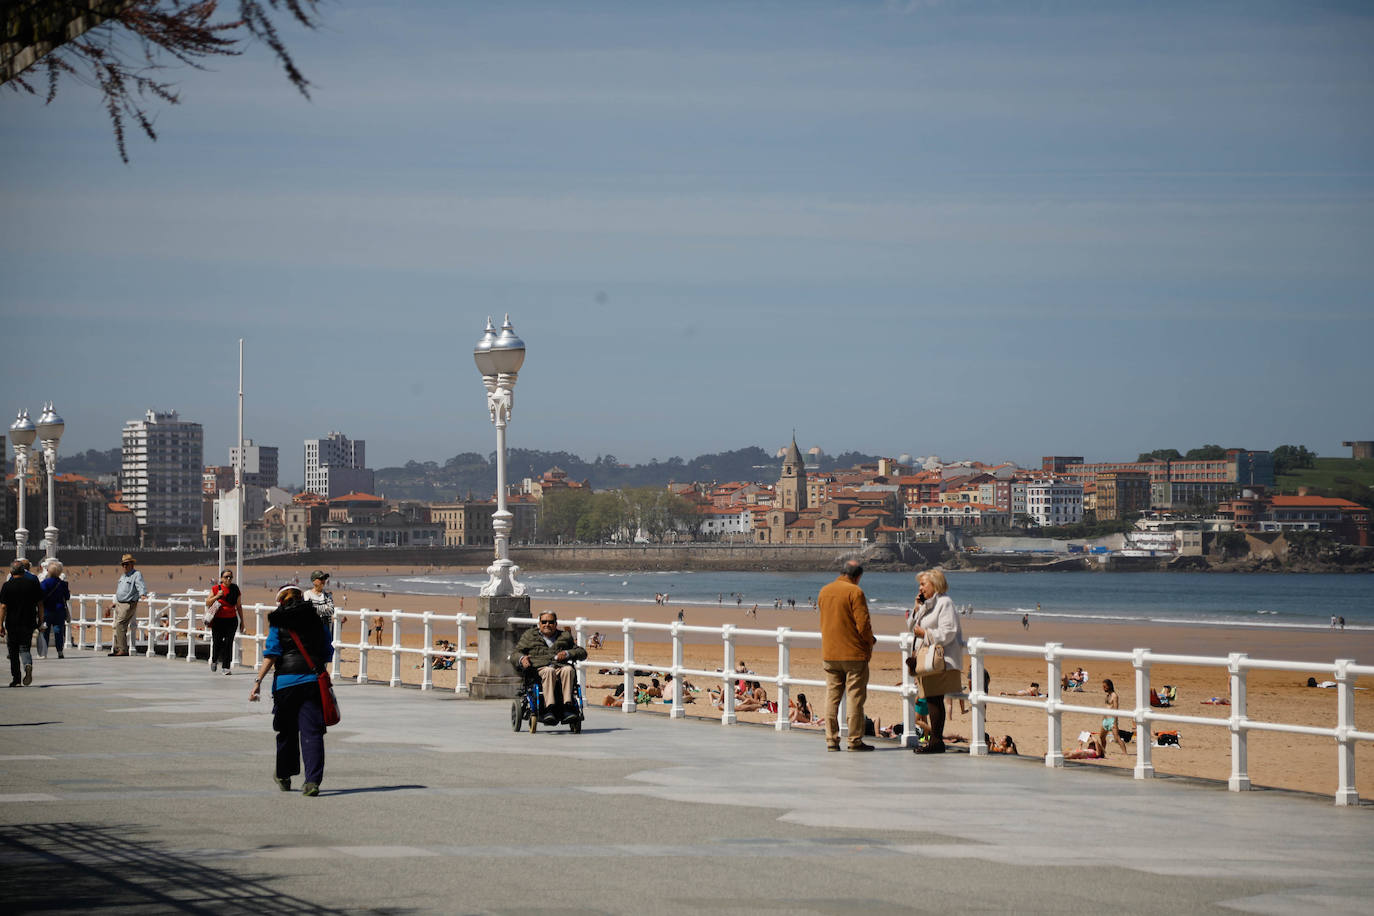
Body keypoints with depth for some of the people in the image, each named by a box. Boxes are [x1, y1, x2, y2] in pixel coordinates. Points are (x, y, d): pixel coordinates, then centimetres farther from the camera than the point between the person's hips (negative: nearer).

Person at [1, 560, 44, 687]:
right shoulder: (33, 584, 1)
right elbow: (40, 603, 5)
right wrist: (40, 621, 15)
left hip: (12, 624, -2)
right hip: (29, 623, 2)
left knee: (13, 652, 10)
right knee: (24, 648, 8)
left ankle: (16, 680, 13)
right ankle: (28, 665, -23)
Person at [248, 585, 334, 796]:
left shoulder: (277, 622, 3)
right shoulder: (316, 619, 11)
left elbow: (271, 654, -7)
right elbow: (328, 653, 14)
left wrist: (258, 681, -8)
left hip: (286, 681, -1)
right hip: (313, 679, 1)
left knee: (287, 730, 14)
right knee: (312, 731, -3)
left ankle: (284, 776, 28)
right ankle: (313, 781, -15)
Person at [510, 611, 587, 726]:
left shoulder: (565, 636, 27)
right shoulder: (530, 636, 25)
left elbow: (582, 652, 20)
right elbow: (514, 655, 19)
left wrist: (567, 653, -2)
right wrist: (521, 658, -6)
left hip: (561, 666, 2)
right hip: (539, 668, -1)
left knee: (568, 669, -35)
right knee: (549, 671, -38)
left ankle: (567, 707, -45)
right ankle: (549, 709, -52)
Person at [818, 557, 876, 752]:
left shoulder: (824, 591, 8)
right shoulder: (854, 592, -13)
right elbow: (863, 624, -15)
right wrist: (870, 641, 3)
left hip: (829, 653, 6)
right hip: (854, 652, -6)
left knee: (832, 696, 8)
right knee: (855, 697, 0)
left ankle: (831, 739, 7)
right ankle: (855, 740, 1)